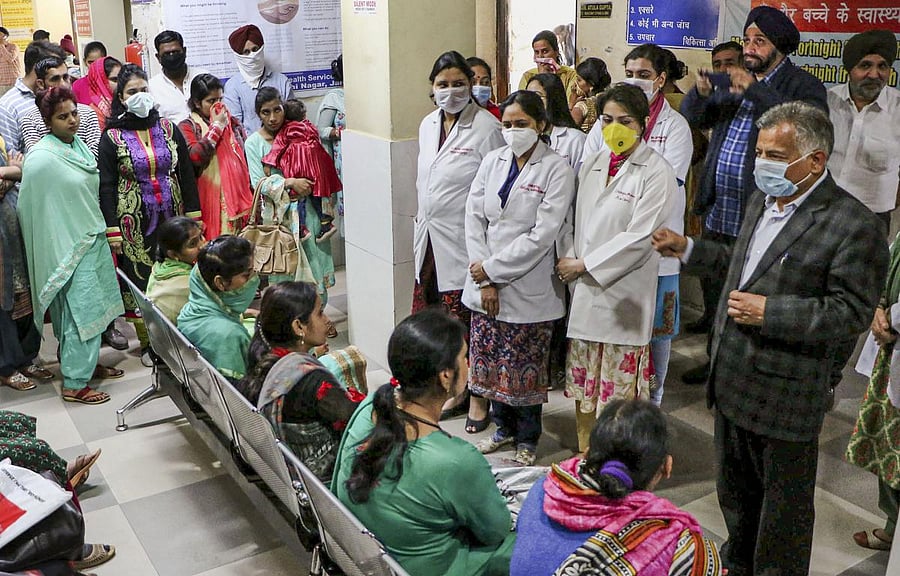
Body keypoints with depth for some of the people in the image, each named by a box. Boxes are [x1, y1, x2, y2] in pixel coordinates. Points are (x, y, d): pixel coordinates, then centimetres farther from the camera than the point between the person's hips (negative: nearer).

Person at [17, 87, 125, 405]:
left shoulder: (79, 146, 6)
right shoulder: (41, 160, -17)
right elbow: (32, 209, -13)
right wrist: (57, 252, -10)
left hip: (93, 241, 7)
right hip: (70, 247, -7)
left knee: (93, 307, 15)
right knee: (80, 312, -3)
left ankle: (87, 363, 31)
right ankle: (73, 384, 7)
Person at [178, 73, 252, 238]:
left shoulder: (233, 123, 14)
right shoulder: (188, 127, 1)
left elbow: (246, 159, 16)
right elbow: (194, 156, -17)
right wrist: (217, 126, -9)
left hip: (238, 197, 4)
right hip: (210, 199, -4)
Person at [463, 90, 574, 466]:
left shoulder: (556, 170, -9)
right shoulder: (492, 162, 6)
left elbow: (542, 235, -15)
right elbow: (474, 218, 2)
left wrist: (493, 268, -14)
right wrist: (483, 278, -7)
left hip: (528, 289, -4)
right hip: (484, 282, 5)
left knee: (525, 366, 7)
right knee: (489, 360, 14)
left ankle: (527, 438, 28)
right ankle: (503, 427, 36)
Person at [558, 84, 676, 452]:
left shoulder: (656, 172, -9)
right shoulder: (592, 165, 12)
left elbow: (640, 237, -16)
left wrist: (583, 265, -12)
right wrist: (568, 261, -3)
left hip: (624, 294, -6)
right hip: (584, 291, 6)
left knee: (620, 392, 2)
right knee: (584, 384, 15)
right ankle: (585, 456, 30)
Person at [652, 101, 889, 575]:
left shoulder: (853, 225, -19)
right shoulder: (761, 201, 7)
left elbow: (852, 312, -21)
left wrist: (770, 312, -26)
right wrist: (687, 249, 11)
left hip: (786, 395, -8)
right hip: (733, 379, 8)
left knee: (784, 506, 13)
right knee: (735, 491, 26)